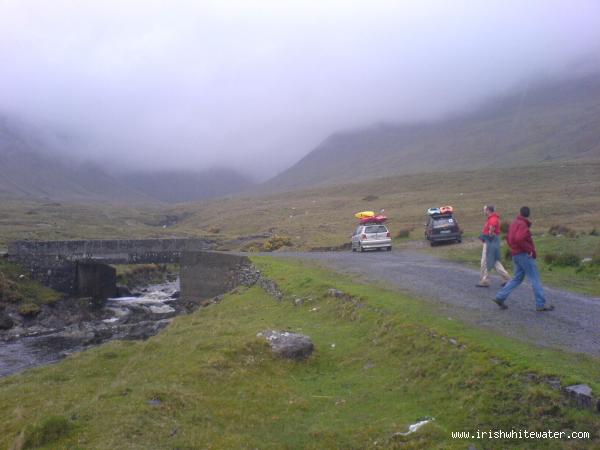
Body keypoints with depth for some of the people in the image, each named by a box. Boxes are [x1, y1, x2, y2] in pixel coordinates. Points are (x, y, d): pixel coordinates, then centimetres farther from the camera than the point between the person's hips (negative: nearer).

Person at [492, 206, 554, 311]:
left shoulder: (514, 224, 14)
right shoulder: (523, 224, -14)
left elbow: (510, 240, 20)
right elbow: (519, 239, -28)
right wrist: (531, 250, -20)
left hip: (516, 255, 9)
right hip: (524, 255, -9)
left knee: (517, 278, 13)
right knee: (535, 278, -2)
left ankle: (500, 297, 7)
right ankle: (541, 304, 0)